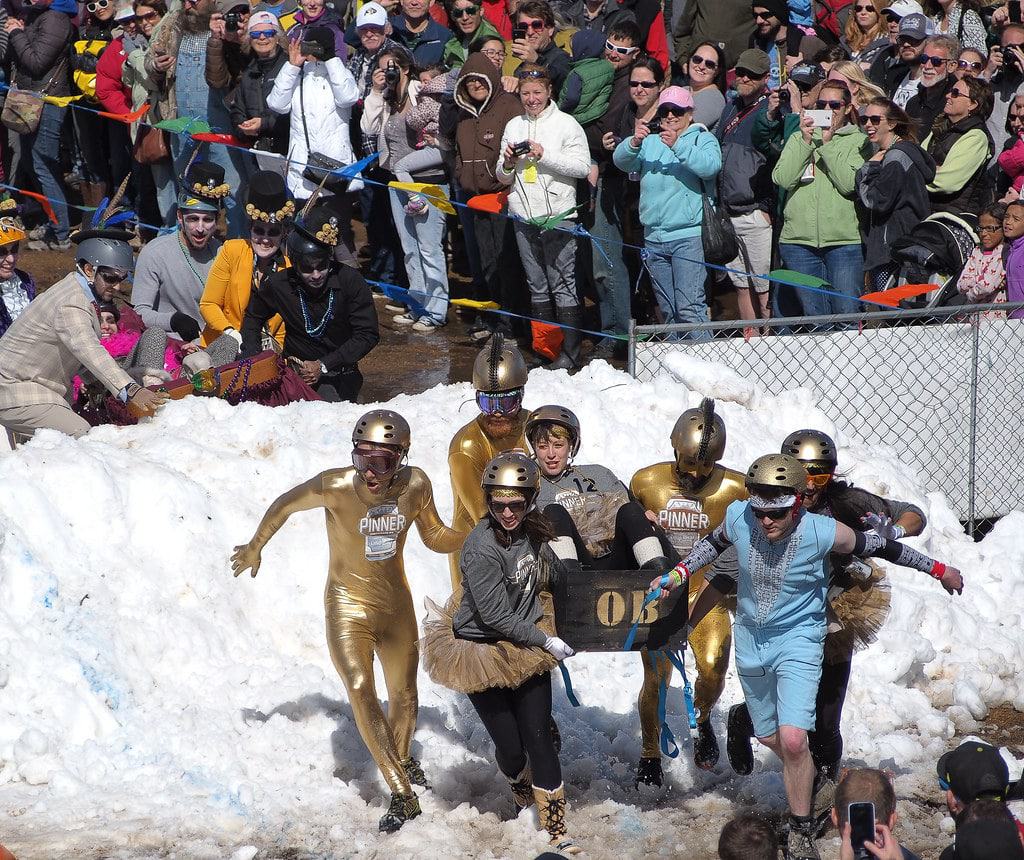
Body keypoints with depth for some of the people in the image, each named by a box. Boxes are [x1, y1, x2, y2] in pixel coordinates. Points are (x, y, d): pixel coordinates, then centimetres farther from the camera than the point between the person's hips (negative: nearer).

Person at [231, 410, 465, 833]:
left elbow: (436, 537, 2)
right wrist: (255, 547, 7)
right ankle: (402, 793, -18)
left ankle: (402, 757, 49)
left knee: (404, 695, 18)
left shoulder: (415, 485, -16)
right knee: (360, 690, -20)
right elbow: (285, 504, -7)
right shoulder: (335, 487, -27)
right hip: (348, 605, -4)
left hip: (397, 604, 4)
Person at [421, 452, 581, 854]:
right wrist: (548, 642, -17)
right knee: (510, 747, 3)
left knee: (539, 740, 1)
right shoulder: (481, 547, -25)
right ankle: (523, 798, 37)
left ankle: (558, 831, 9)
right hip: (483, 651, -5)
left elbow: (551, 574, 18)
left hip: (527, 649, 5)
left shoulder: (533, 531, -4)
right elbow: (497, 616, -23)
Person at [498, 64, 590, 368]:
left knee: (562, 285, -6)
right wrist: (507, 164, -5)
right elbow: (503, 177, 18)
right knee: (537, 286, 10)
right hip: (524, 216, 5)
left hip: (557, 215, -5)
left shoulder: (566, 124, -1)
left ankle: (570, 351, -6)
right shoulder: (514, 126, 14)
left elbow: (583, 166, -9)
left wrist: (545, 155, -16)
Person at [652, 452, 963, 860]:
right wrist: (679, 573, -1)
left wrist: (937, 569, 3)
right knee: (770, 737, 16)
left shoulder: (823, 533, -25)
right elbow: (714, 542, 8)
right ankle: (807, 779, 48)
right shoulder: (738, 518, -18)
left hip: (798, 639, -4)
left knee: (792, 741, -17)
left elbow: (880, 547, -9)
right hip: (750, 638, 4)